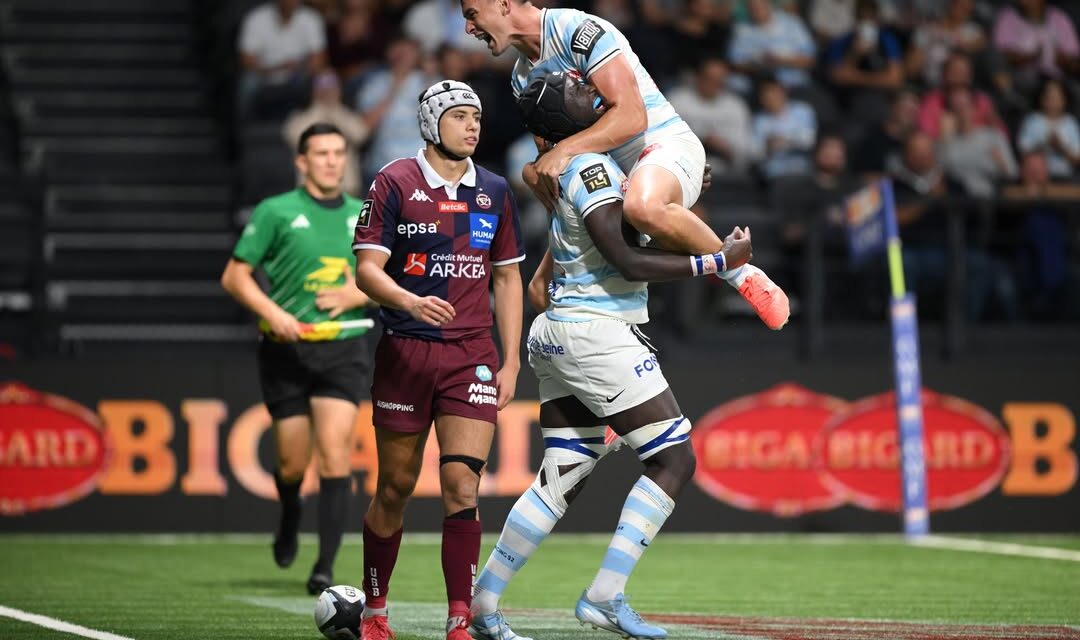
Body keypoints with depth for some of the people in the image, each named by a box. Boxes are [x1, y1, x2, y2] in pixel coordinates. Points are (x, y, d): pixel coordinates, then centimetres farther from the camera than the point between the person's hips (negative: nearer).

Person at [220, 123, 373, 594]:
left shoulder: (364, 217, 8)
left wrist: (356, 295, -7)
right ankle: (290, 515, 40)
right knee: (293, 463, 4)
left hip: (342, 350, 1)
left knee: (335, 454, -13)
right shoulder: (275, 212, 0)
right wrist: (272, 312, -17)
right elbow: (234, 276, -1)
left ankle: (325, 566, -12)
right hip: (286, 351, -1)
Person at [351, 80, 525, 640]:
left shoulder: (494, 191, 11)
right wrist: (410, 301, -25)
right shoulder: (394, 183, -1)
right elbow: (366, 268, -6)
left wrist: (510, 362, 10)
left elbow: (507, 279, 16)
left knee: (462, 484, -10)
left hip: (472, 356, 2)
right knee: (395, 486, 6)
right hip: (405, 351, -2)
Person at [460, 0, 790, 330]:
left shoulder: (579, 30, -15)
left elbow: (631, 116, -23)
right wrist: (539, 170, -5)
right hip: (611, 170, 10)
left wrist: (563, 151, -28)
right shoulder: (521, 78, 14)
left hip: (665, 144, -10)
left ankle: (744, 276, -25)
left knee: (643, 207, -43)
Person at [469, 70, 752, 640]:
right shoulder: (592, 168, -14)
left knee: (562, 479, 11)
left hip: (560, 336, 9)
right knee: (673, 459, -5)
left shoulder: (571, 169, 15)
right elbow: (626, 260, -20)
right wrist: (717, 261, -17)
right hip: (597, 334, -9)